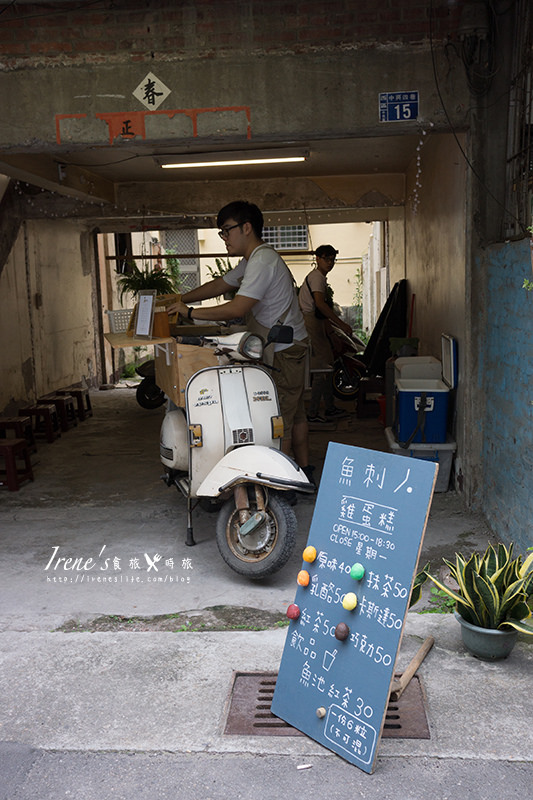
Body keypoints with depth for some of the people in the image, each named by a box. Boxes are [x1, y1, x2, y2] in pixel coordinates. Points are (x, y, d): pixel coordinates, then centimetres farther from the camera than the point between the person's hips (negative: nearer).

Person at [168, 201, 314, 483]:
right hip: (289, 349, 11)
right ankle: (304, 470, 29)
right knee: (293, 412, 18)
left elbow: (236, 308, -27)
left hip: (285, 351, -11)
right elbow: (219, 285, 20)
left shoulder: (263, 261, -20)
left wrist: (190, 312, -20)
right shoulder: (251, 260, 15)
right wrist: (180, 299, 12)